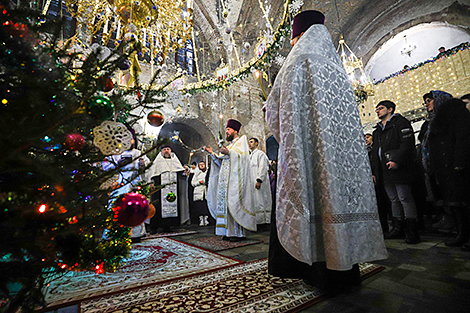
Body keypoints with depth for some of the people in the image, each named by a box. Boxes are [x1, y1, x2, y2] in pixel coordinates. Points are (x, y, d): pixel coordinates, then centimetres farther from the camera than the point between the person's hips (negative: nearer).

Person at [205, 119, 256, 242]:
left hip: (236, 178, -8)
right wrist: (212, 153, 15)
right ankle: (230, 232, 8)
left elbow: (243, 156, -11)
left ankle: (240, 233, -5)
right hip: (226, 179, 8)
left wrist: (229, 152, -15)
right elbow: (221, 162, 22)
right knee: (225, 203, 3)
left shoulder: (242, 140, 5)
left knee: (235, 203, -11)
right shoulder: (229, 146, 26)